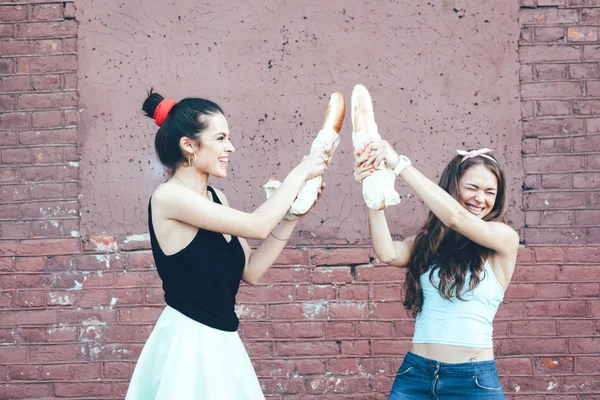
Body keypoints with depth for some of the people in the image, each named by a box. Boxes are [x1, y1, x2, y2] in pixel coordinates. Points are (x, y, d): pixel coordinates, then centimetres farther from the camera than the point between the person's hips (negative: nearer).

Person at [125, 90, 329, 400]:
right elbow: (256, 226, -19)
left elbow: (251, 272, 8)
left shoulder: (215, 198, 10)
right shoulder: (168, 197, -15)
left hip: (220, 342, 8)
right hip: (188, 343, -8)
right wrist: (300, 173, -9)